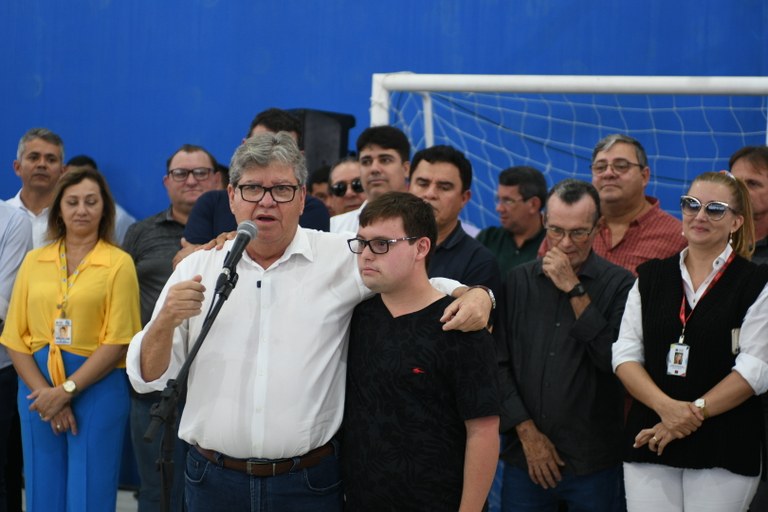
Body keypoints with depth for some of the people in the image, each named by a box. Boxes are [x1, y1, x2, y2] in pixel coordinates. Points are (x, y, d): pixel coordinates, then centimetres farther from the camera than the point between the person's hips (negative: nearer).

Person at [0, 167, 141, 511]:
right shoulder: (34, 262, 8)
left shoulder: (119, 263, -2)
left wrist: (66, 391, -14)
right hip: (39, 391, 3)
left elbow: (117, 342, -8)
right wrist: (45, 393, -10)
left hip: (97, 391, -3)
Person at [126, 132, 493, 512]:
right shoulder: (196, 269, 3)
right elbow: (147, 377, 4)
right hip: (212, 480, 1)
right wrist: (166, 322, -16)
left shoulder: (343, 258, -1)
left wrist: (474, 294, -12)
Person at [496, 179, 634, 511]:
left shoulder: (618, 284, -2)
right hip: (524, 457, 2)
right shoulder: (519, 281, 6)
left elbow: (615, 359, -14)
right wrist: (527, 432, -2)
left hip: (594, 461, -2)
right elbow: (498, 364, 5)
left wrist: (575, 291, -15)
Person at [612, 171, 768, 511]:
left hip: (724, 448, -2)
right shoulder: (650, 277, 10)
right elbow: (625, 354, 3)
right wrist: (666, 406, -13)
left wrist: (695, 412, -13)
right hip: (648, 443, 3)